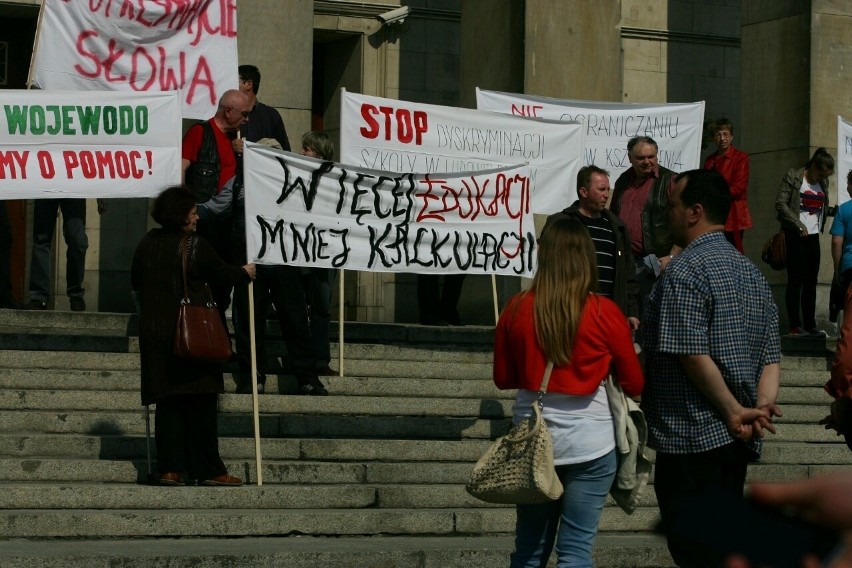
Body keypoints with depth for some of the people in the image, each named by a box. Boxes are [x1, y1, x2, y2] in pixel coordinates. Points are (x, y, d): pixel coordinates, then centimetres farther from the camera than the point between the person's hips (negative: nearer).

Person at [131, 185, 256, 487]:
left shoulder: (147, 244, 5)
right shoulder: (194, 245, -11)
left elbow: (135, 283, 15)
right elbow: (221, 273, 1)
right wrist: (245, 273, 21)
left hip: (155, 333, 5)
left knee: (168, 402, 8)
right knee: (201, 403, 0)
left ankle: (170, 468, 3)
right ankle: (209, 470, 1)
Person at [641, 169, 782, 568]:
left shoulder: (684, 271, -14)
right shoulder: (750, 271, 14)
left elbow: (693, 355, -21)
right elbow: (771, 355, 10)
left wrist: (735, 412, -14)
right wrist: (763, 407, -3)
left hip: (692, 438, -9)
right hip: (737, 444, 9)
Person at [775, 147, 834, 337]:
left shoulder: (823, 183, 13)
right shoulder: (793, 176, -5)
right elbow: (780, 203, -10)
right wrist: (798, 224, -15)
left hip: (813, 236, 6)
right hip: (795, 236, -6)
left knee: (811, 282, 6)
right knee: (796, 281, -4)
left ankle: (810, 325, 9)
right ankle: (795, 326, -2)